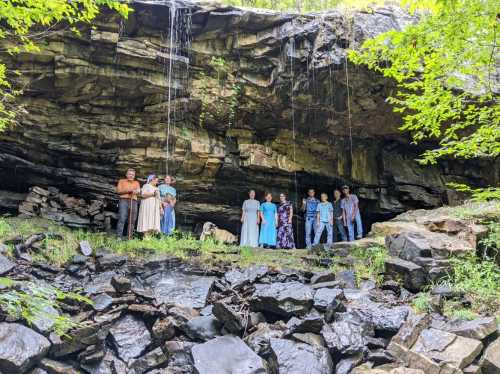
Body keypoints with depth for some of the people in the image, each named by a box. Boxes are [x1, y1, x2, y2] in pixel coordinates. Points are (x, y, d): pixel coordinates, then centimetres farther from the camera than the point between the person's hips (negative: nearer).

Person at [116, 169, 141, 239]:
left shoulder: (136, 183, 23)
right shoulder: (121, 181, 17)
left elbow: (138, 191, 6)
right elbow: (118, 190, 4)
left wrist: (135, 191, -17)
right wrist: (127, 191, -9)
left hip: (133, 201, 3)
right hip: (124, 200, -3)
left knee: (132, 220, -2)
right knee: (122, 219, -14)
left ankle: (129, 236, 1)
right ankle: (119, 236, -16)